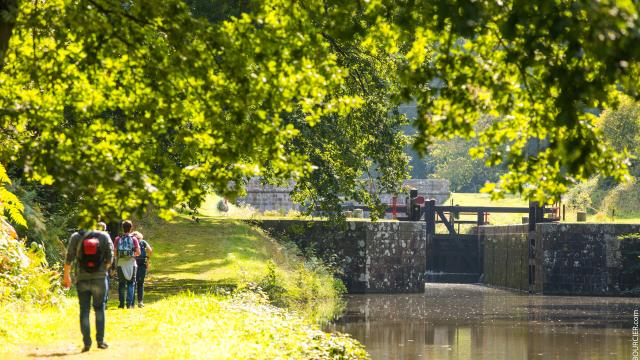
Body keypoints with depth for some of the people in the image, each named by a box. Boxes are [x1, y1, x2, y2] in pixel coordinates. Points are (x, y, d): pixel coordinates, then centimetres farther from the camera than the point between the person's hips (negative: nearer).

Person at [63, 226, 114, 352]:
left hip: (82, 279, 0)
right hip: (100, 278, 0)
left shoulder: (76, 237, -3)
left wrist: (66, 276, 8)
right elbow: (110, 258, 0)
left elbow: (69, 258, -2)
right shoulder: (105, 237, -2)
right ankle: (100, 340, 8)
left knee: (84, 310, 5)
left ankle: (87, 342, 0)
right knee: (99, 309, 12)